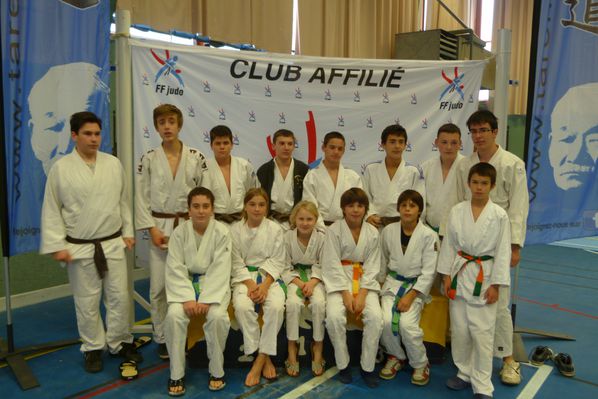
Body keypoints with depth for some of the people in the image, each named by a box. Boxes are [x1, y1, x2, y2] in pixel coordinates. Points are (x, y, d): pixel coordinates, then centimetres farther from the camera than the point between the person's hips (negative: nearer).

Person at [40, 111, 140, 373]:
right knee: (87, 301, 9)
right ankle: (93, 348, 28)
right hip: (79, 248, -2)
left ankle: (120, 342, 27)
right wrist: (57, 245, -6)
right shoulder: (61, 168, -5)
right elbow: (51, 210, -2)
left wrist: (128, 232, 9)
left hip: (113, 244, 2)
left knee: (119, 296, 8)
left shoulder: (113, 164, 3)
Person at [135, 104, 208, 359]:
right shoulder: (148, 159, 1)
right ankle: (162, 337, 19)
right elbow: (141, 198, 1)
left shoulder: (196, 158, 0)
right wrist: (152, 229, -7)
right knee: (159, 286, 2)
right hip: (159, 227, 0)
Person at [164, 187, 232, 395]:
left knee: (217, 316, -30)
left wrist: (206, 300, -22)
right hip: (185, 284, 2)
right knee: (174, 315, -26)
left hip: (214, 284, -1)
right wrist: (187, 298, -19)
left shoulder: (222, 232, -10)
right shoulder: (179, 232, -5)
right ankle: (177, 374, -6)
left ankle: (216, 371, -5)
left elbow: (220, 270, -13)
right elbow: (175, 270, -7)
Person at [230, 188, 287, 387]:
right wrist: (251, 285, -17)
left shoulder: (275, 229, 0)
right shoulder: (235, 230, 0)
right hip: (244, 276, 0)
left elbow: (277, 262, 0)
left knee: (276, 306, -30)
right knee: (242, 306, -31)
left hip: (269, 276, 0)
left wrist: (265, 285, -16)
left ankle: (260, 359, -15)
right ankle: (265, 357, -15)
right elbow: (237, 263, -2)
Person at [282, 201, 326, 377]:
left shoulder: (321, 238, -7)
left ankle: (318, 348, -10)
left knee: (319, 303, -29)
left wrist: (312, 283, -20)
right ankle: (292, 348, -13)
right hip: (294, 277, 0)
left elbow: (322, 266, -3)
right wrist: (300, 283, -18)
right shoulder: (287, 237, -8)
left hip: (315, 277, 0)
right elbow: (286, 268, -4)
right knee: (293, 303, -30)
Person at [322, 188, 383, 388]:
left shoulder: (372, 232, 0)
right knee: (334, 316, -27)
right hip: (339, 280, -2)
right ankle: (343, 364, -2)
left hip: (365, 280, 2)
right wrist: (346, 294, -17)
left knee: (375, 317, -22)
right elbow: (333, 265, -10)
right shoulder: (334, 230, -7)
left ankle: (368, 366, 0)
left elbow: (372, 267, -1)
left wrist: (362, 295, -13)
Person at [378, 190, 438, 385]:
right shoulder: (388, 231, -1)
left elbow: (429, 272, -10)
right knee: (386, 320, -21)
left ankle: (420, 364, 5)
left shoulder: (429, 236, -10)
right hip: (392, 282, 3)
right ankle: (396, 356, 10)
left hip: (417, 286, -2)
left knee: (407, 324, -24)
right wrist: (380, 285, 9)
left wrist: (410, 296, -17)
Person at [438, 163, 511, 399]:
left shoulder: (499, 215, -6)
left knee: (482, 333, 0)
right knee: (459, 329, 11)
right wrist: (447, 276, 2)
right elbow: (449, 245, 5)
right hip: (460, 274, 3)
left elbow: (503, 252, -5)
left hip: (484, 277, -3)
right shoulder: (457, 211, 1)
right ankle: (464, 373, 32)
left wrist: (495, 285, -7)